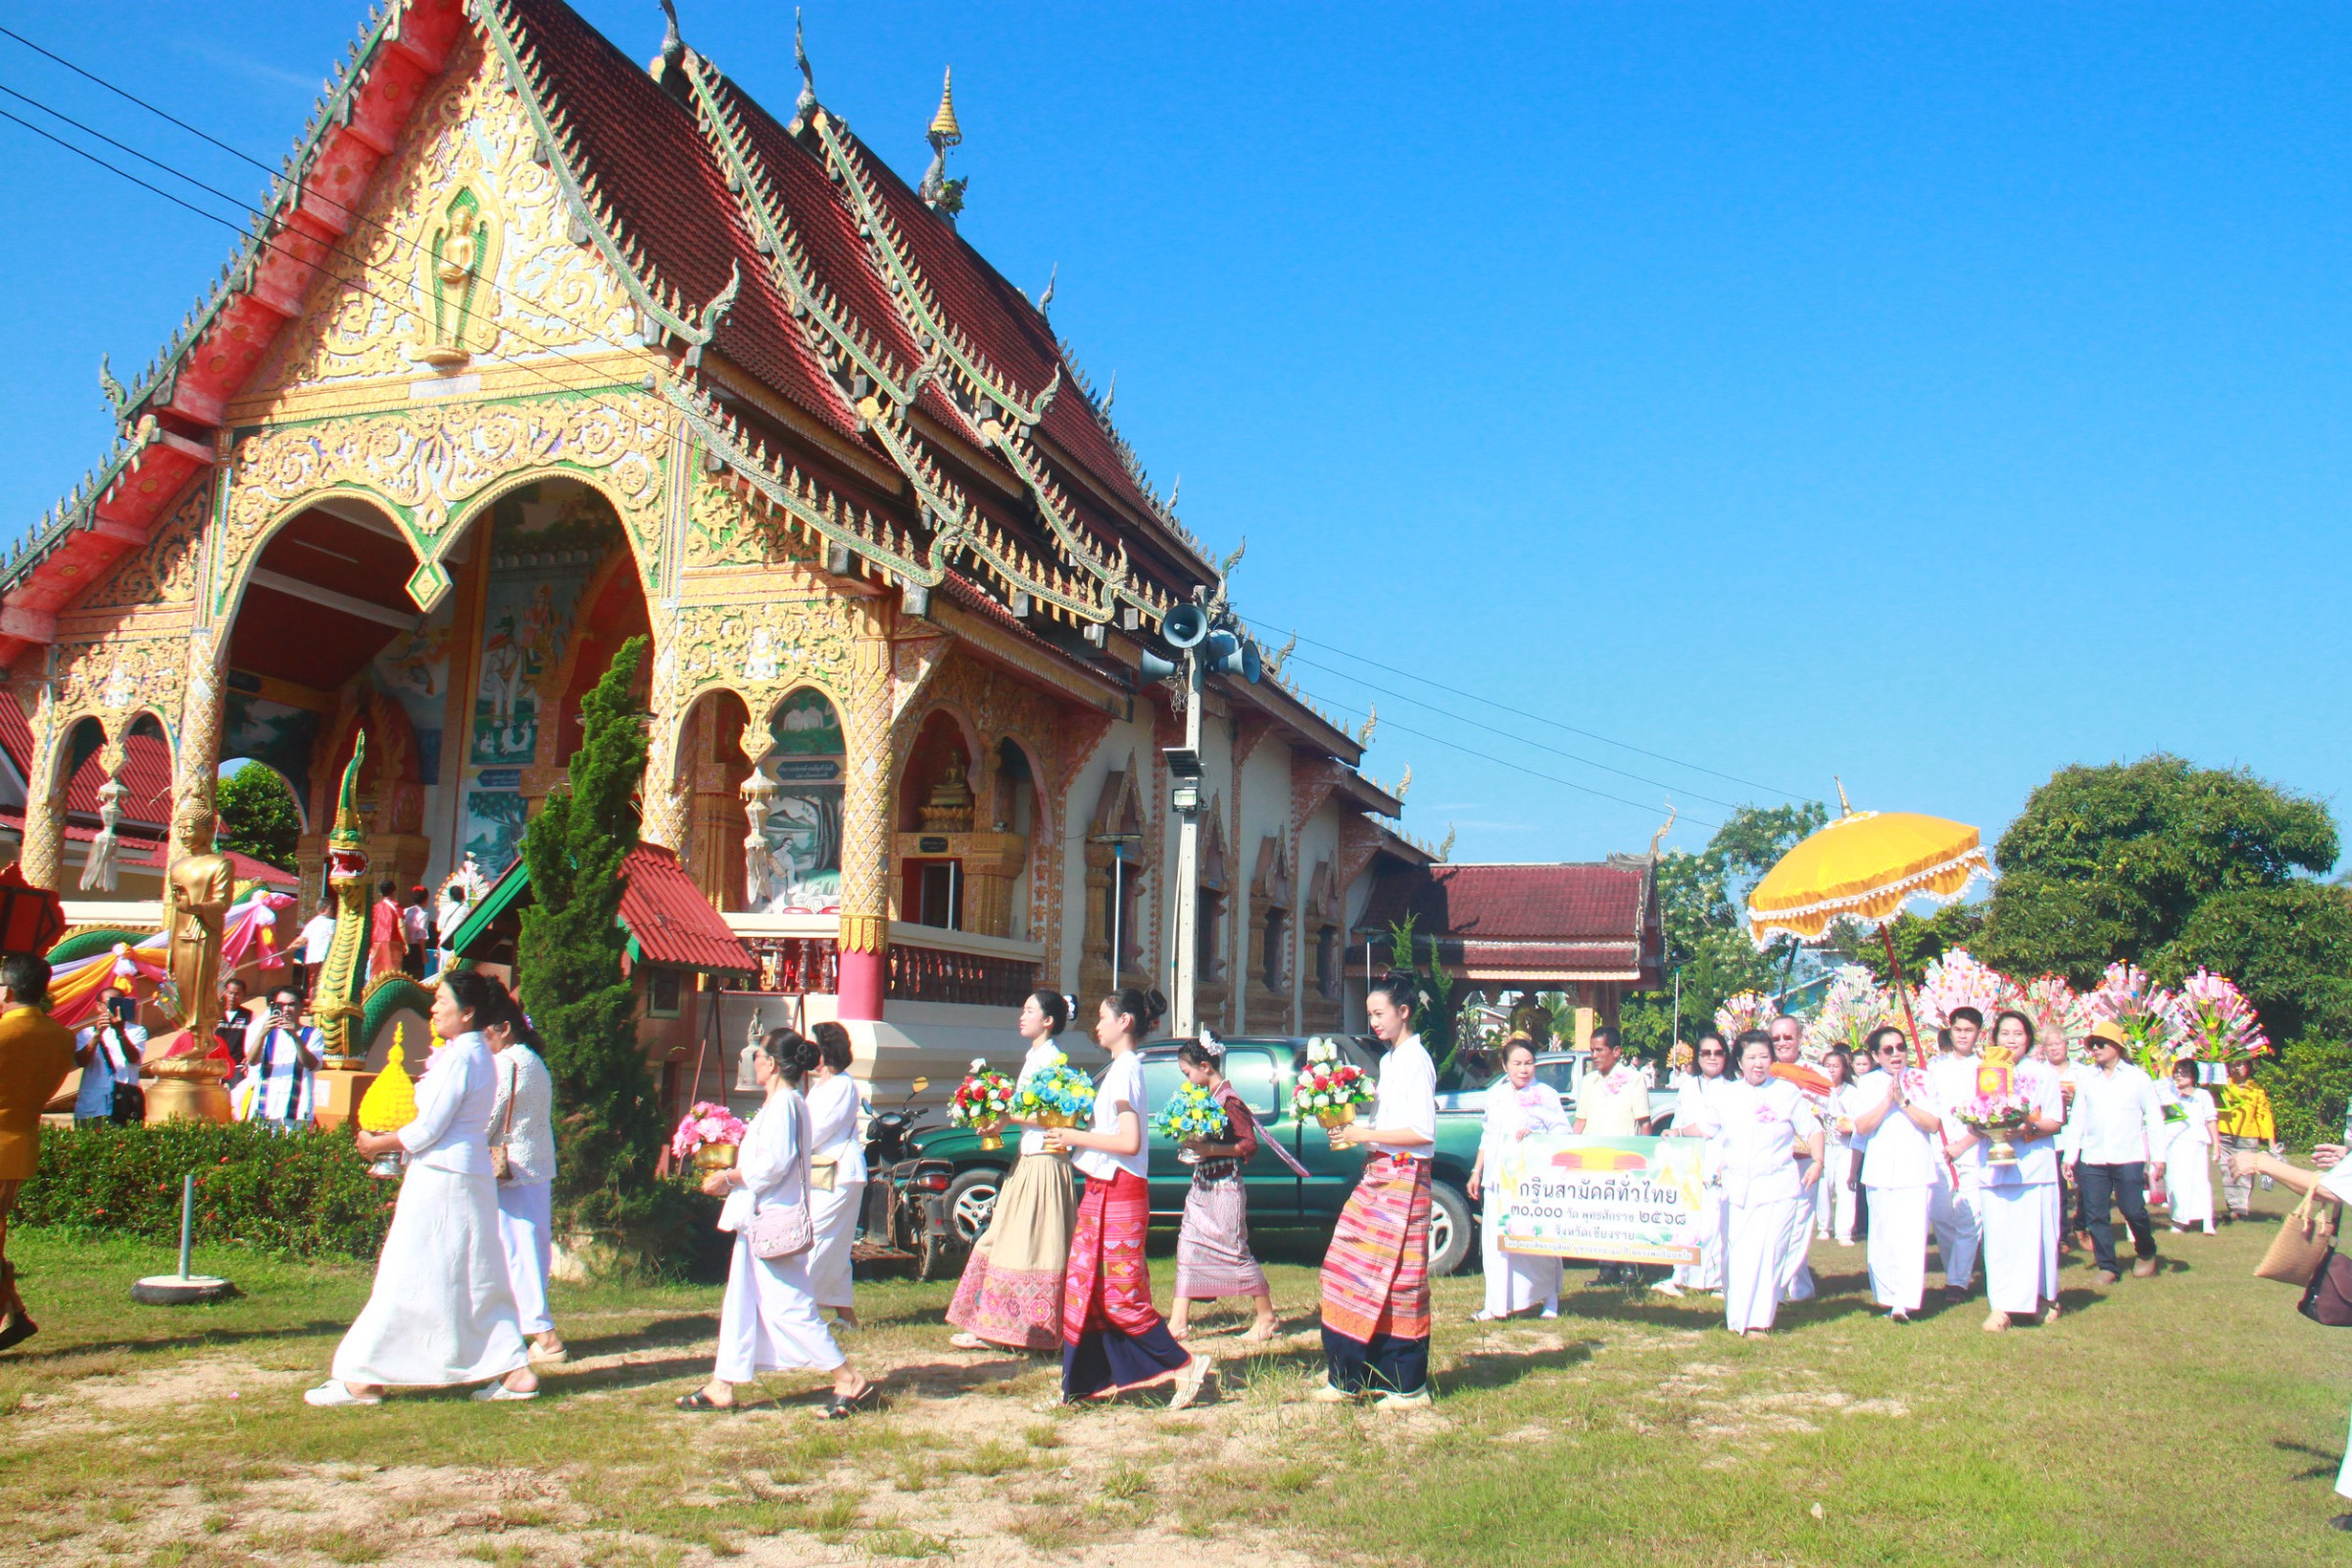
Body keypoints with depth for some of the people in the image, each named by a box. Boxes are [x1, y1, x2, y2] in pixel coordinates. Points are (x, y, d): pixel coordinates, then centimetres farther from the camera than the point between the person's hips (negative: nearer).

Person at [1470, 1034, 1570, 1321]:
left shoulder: (1545, 1094, 0)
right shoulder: (1495, 1094, 15)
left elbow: (1562, 1133, -3)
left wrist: (1533, 1136, -19)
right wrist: (1476, 1172, 20)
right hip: (1497, 1179, 5)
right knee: (1495, 1241, 1)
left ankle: (1548, 1297, 6)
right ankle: (1498, 1304, 6)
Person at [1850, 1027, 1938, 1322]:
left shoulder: (1922, 1079, 7)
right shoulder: (1867, 1083, 9)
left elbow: (1934, 1124, -2)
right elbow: (1862, 1126, -3)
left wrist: (1903, 1102, -11)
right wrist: (1887, 1101, -13)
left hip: (1916, 1170, -1)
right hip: (1880, 1172, 1)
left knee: (1912, 1236, -11)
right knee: (1883, 1238, 4)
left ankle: (1905, 1302, -14)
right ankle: (1887, 1296, 16)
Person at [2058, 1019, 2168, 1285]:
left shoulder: (2137, 1078, 4)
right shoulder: (2086, 1079, 9)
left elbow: (2154, 1118, 4)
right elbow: (2077, 1119, 10)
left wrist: (2158, 1156, -1)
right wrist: (2070, 1156, 5)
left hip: (2129, 1158, -2)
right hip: (2093, 1159, 3)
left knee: (2133, 1211, -5)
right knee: (2096, 1214, -1)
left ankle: (2146, 1253, 23)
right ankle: (2107, 1267, 10)